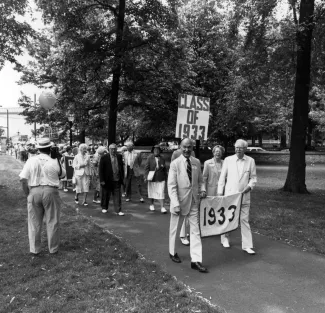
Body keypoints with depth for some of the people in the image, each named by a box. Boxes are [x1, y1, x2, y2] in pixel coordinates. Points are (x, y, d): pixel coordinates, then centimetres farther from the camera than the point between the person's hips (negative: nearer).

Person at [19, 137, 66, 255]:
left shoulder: (31, 161, -3)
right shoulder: (54, 162, -7)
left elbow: (23, 179, -5)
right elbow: (63, 174, 11)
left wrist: (28, 194, 4)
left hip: (34, 192, 2)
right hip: (50, 192, -1)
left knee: (34, 222, 14)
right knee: (52, 222, 12)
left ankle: (34, 249, 23)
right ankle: (53, 248, 22)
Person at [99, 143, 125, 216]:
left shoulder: (119, 157, 6)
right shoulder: (104, 157, -6)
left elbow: (121, 168, 13)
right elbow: (101, 170, -6)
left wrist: (122, 178, 8)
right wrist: (102, 180, -11)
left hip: (117, 180, 3)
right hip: (107, 181, -2)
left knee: (117, 196, 0)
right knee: (106, 195, 12)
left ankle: (118, 210, 5)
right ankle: (104, 208, 32)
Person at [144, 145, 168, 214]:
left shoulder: (162, 159, 3)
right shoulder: (150, 158, -3)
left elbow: (165, 169, 9)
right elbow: (146, 168, -5)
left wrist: (165, 178, 9)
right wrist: (146, 176, -13)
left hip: (161, 179, 0)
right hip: (152, 178, 0)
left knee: (161, 192, -6)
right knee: (152, 192, 13)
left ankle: (162, 207, -4)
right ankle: (152, 204, 32)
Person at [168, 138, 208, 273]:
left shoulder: (197, 162, 1)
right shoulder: (175, 164, -12)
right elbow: (171, 186, -14)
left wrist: (202, 189, -9)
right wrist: (176, 204, -21)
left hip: (193, 201, 4)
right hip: (179, 202, -3)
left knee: (195, 231, 3)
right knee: (174, 229, 15)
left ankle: (196, 260, 10)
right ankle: (172, 253, 37)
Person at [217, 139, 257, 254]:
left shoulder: (250, 161, 2)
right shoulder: (228, 160, -1)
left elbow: (253, 178, 7)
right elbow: (222, 177, 3)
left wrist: (249, 187, -12)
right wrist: (220, 193, 0)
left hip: (244, 196, 0)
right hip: (229, 194, 0)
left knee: (244, 220, 1)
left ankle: (247, 245, 7)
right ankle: (225, 239, 30)